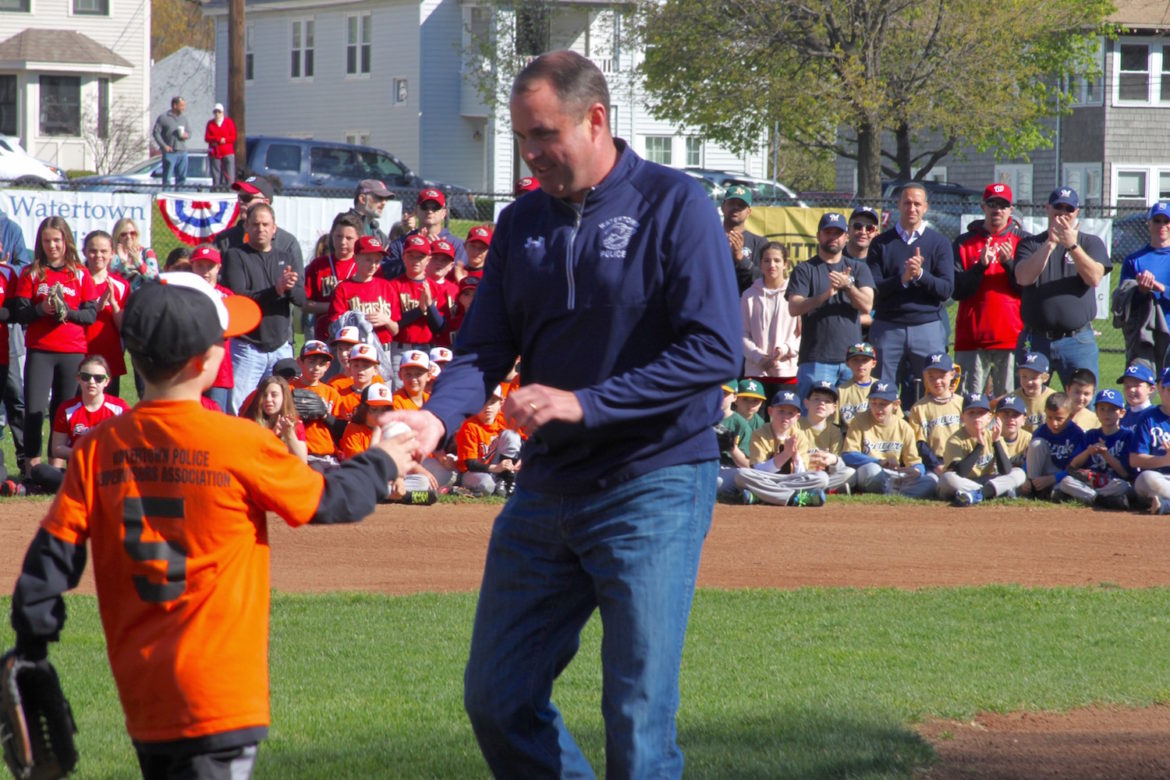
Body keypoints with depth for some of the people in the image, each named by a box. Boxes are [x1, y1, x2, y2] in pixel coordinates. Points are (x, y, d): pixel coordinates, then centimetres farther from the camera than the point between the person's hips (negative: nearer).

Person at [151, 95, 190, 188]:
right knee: (167, 178, -6)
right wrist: (164, 146, -14)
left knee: (181, 177, 6)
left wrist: (187, 135, -3)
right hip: (170, 152, -5)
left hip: (182, 152, 5)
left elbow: (189, 132, 22)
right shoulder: (163, 117, -3)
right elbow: (155, 133, -5)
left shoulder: (183, 118, 14)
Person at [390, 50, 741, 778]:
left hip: (652, 487, -6)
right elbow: (483, 350, 7)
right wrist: (438, 418, -15)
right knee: (497, 698, 8)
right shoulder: (523, 222, 8)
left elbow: (716, 351, -16)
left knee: (639, 718, -7)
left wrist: (584, 404, -21)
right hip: (547, 487, 6)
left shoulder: (675, 205, -9)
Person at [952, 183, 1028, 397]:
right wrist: (981, 265, -12)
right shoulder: (965, 243, 10)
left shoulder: (1022, 241, 10)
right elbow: (957, 290, 1)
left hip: (1012, 338, -1)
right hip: (972, 338, 1)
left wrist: (1008, 262, -12)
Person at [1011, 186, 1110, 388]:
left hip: (1078, 341, -1)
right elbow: (1023, 278, -8)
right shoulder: (1030, 245, 12)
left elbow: (1094, 278, -8)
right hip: (1035, 341, 1)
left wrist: (1072, 245, -21)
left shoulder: (1091, 243, 11)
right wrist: (1049, 244, -17)